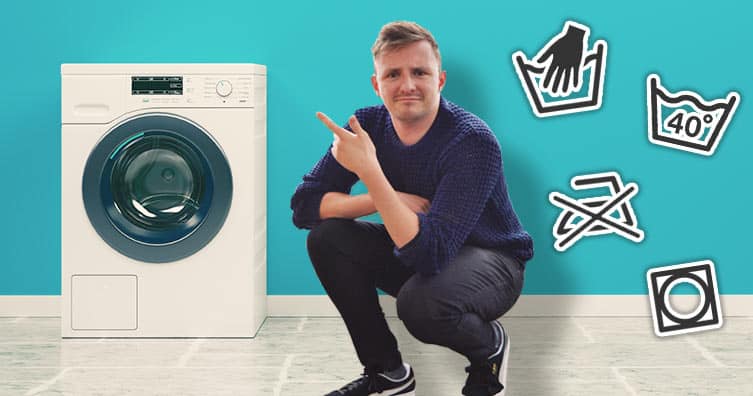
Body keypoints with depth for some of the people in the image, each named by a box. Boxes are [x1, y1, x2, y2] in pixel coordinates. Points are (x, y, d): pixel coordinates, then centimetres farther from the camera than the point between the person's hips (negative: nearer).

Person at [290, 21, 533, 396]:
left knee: (421, 300, -37)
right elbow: (303, 205, -14)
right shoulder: (368, 125, -11)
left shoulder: (473, 141, -28)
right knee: (327, 235, -15)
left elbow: (429, 253, -36)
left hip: (490, 260, -6)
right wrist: (388, 200, -26)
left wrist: (369, 171, -40)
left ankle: (490, 346, 1)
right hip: (415, 253, 6)